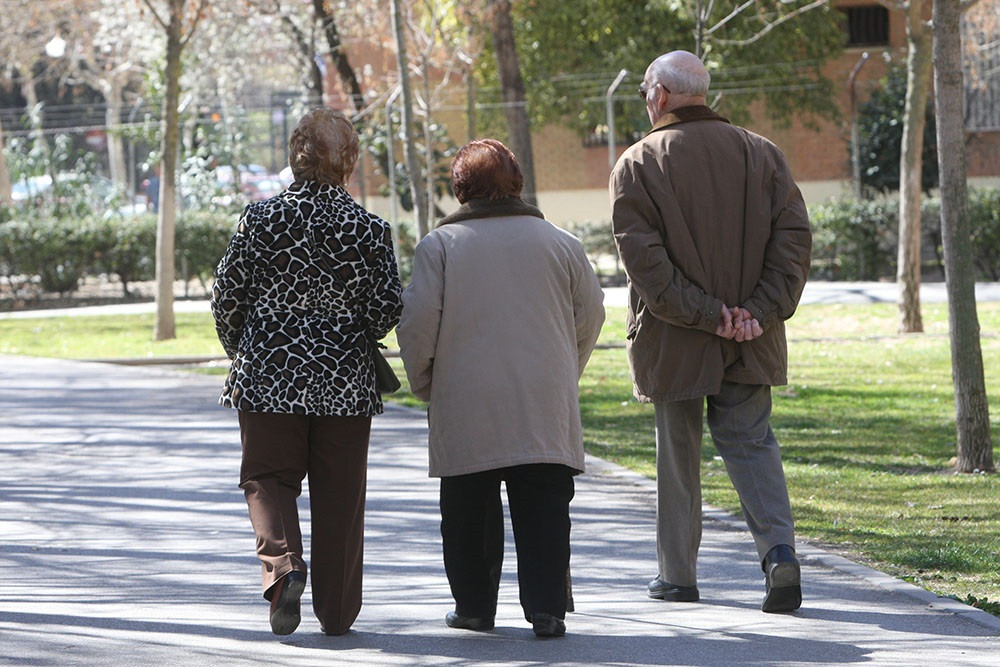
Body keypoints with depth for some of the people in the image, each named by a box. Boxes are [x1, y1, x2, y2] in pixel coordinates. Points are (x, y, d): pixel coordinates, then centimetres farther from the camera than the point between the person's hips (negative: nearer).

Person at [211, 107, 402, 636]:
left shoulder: (260, 219, -5)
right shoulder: (369, 229, -5)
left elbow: (226, 298, -2)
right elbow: (388, 311, -5)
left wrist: (241, 353, 17)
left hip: (269, 374, -1)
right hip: (345, 382, 1)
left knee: (268, 478, 10)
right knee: (339, 493, 9)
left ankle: (282, 564, -17)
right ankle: (337, 611, 12)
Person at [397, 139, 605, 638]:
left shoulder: (439, 244, -2)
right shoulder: (561, 243, 5)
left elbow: (418, 320, -6)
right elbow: (591, 317, 10)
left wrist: (423, 382, 9)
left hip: (466, 407, -1)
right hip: (546, 409, 1)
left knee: (470, 513, 11)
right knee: (544, 512, 1)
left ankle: (474, 606, 17)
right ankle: (546, 609, -5)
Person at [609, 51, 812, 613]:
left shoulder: (639, 164, -5)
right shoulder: (761, 153, 5)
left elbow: (643, 255, -15)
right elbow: (794, 236, -2)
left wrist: (702, 313, -14)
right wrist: (761, 312, -7)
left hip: (673, 341, -2)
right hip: (752, 344, 3)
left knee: (678, 452, 9)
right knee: (751, 443, 9)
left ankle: (678, 574, 16)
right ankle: (779, 549, -12)